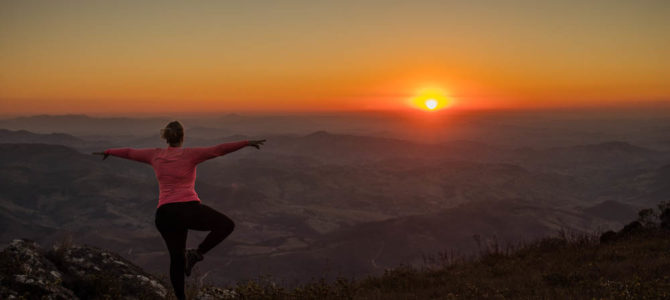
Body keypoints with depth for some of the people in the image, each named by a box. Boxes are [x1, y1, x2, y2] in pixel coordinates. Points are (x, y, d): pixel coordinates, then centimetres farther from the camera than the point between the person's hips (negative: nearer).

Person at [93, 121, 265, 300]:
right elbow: (219, 150, -8)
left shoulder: (155, 155, 14)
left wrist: (109, 152, 46)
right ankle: (196, 254, -2)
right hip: (189, 208, -5)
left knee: (176, 257, 20)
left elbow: (128, 153, 29)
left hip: (164, 214, 5)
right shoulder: (189, 154, 1)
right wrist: (247, 143, -9)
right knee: (226, 225, 12)